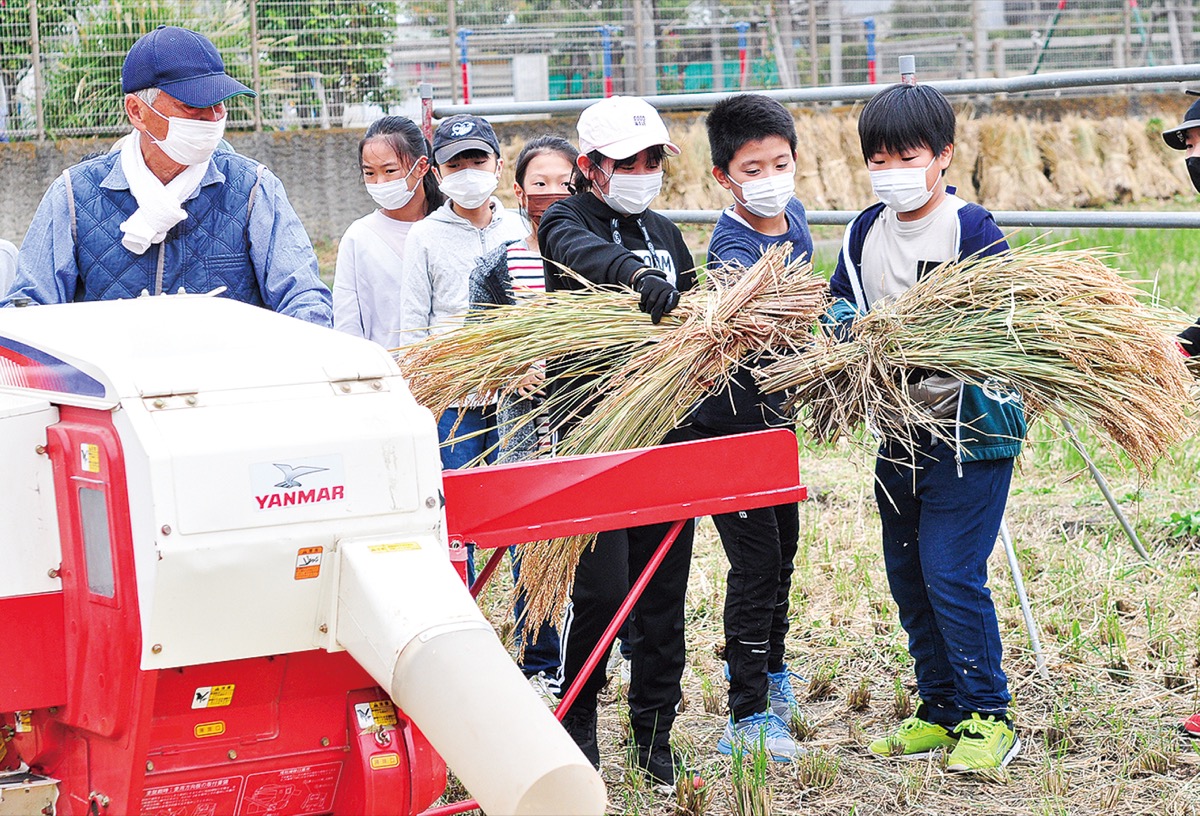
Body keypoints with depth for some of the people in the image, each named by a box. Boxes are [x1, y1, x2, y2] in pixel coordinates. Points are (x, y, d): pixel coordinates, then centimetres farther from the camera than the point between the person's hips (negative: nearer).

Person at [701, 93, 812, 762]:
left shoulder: (795, 214, 1)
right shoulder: (732, 248, -25)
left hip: (778, 411, 8)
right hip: (733, 418, -8)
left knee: (784, 545, 21)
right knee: (756, 561, -6)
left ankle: (770, 669, 41)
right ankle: (748, 718, 2)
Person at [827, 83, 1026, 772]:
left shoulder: (972, 229, -11)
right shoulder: (866, 231, 8)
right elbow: (842, 301, 18)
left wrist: (949, 374, -27)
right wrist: (846, 329, -4)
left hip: (970, 430, -7)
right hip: (900, 432, 7)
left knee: (952, 575, -10)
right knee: (907, 576, 12)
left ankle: (988, 718, 3)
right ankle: (941, 709, 26)